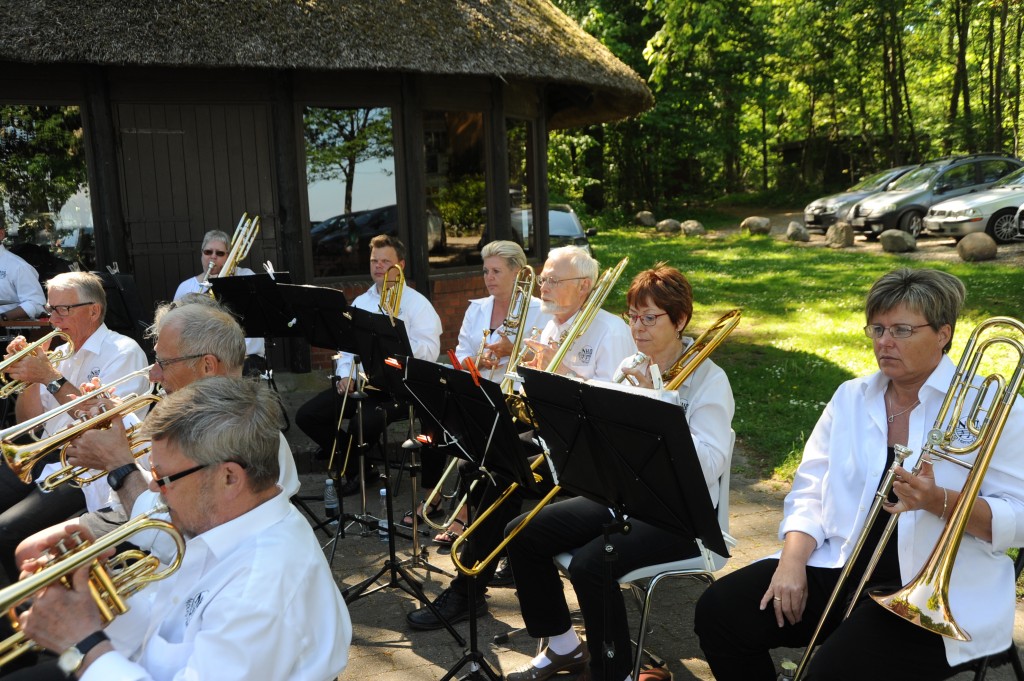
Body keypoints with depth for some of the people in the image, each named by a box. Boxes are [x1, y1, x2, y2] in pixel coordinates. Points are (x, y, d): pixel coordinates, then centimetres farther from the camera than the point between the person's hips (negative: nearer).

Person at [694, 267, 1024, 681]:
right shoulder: (850, 398, 9)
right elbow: (810, 492, 7)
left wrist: (939, 501, -25)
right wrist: (792, 561, -10)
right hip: (840, 566, 5)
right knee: (719, 611, -10)